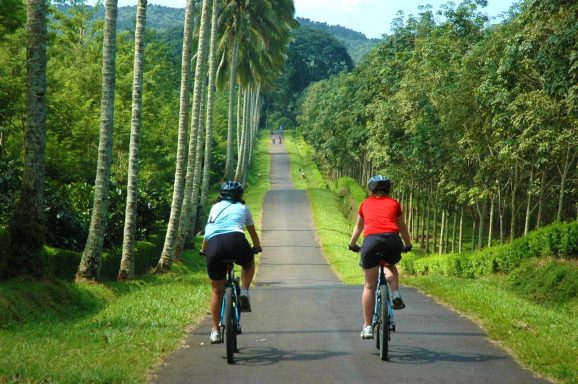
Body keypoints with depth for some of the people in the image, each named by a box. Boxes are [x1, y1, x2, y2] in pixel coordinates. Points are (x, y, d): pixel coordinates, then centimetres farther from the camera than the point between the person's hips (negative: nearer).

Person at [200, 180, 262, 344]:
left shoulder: (216, 207, 30)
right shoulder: (243, 208, 27)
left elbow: (208, 230, 41)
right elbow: (253, 232, 40)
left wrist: (203, 249, 58)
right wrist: (257, 247, 59)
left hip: (214, 244, 1)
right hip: (235, 240, -1)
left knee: (217, 290, 15)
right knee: (249, 263, 33)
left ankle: (215, 331, 15)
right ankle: (244, 292, 9)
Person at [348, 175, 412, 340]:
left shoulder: (365, 204, 24)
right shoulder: (394, 203, 24)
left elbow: (358, 227, 39)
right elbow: (402, 227, 35)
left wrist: (352, 244, 56)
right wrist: (408, 245, 52)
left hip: (371, 240, -1)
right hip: (392, 240, 1)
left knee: (369, 286, 10)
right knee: (391, 265, 35)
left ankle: (367, 327, 8)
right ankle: (396, 294, 12)